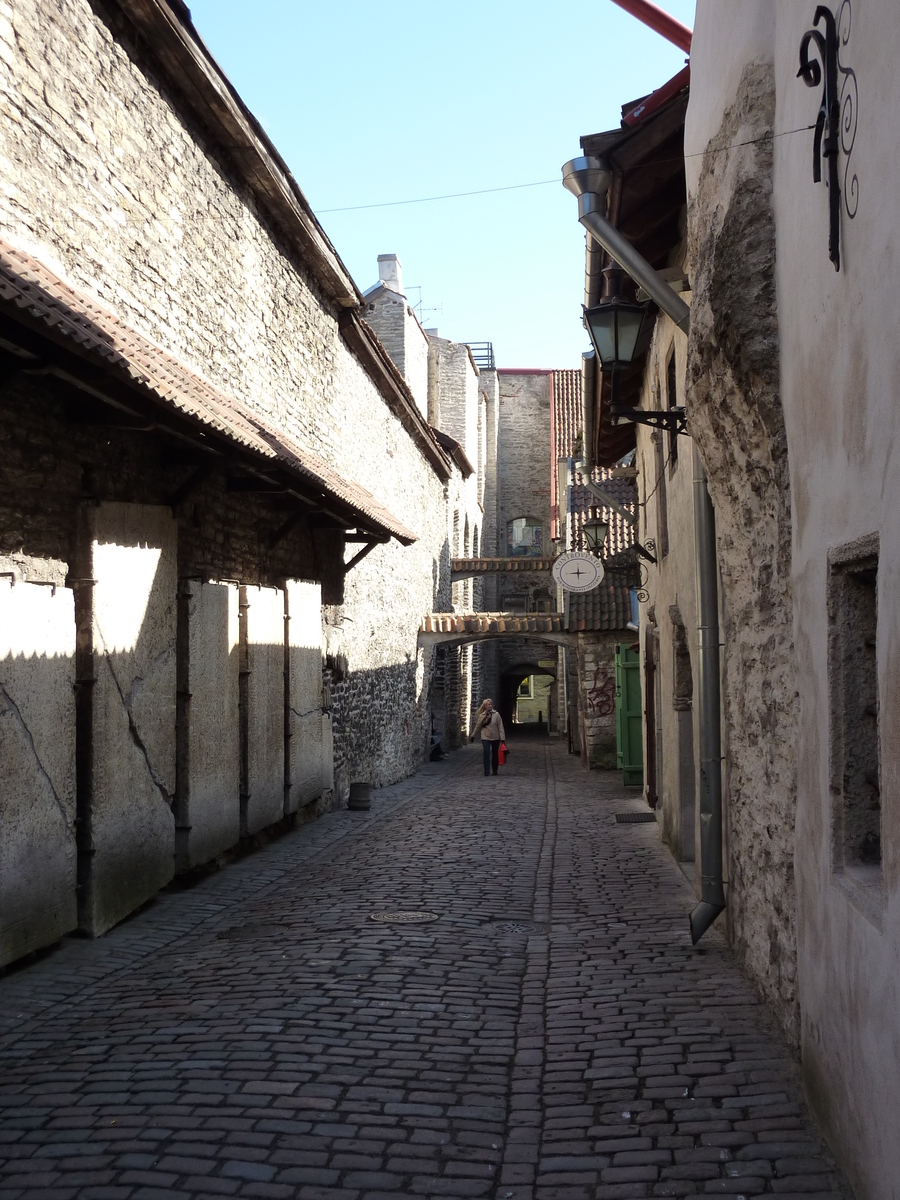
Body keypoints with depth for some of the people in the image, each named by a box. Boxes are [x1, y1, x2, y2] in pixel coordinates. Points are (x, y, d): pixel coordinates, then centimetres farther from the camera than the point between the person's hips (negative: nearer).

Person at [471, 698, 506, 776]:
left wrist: (502, 738, -10)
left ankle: (494, 771, 21)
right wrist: (473, 736, 19)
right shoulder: (481, 716, 1)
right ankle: (487, 772, -13)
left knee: (495, 754, 8)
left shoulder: (496, 714, -3)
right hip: (485, 738, 0)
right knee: (486, 753, -14)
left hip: (495, 738, 0)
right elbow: (477, 727, 13)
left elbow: (500, 727, -5)